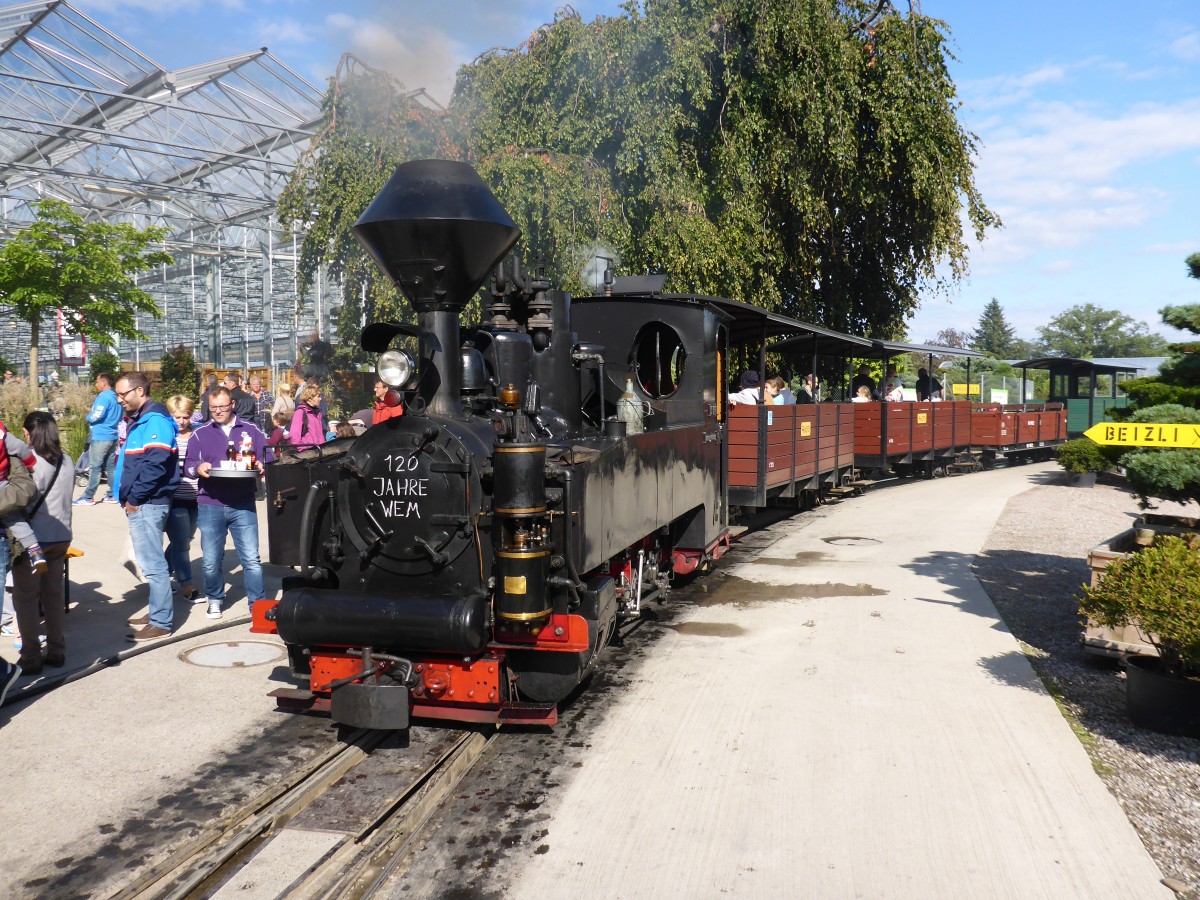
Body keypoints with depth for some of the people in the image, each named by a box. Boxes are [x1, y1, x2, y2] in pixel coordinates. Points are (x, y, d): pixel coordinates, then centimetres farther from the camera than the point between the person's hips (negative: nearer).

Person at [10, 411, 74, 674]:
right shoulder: (67, 462, 5)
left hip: (33, 539, -6)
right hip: (61, 536, 6)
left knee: (26, 598, 5)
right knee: (54, 595, 15)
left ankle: (31, 658, 9)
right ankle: (57, 652, 20)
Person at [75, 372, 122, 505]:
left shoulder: (104, 397, -13)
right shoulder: (116, 397, 14)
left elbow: (96, 416, -21)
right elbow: (120, 416, 21)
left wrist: (88, 417, -1)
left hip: (100, 437, -9)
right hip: (112, 436, 9)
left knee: (94, 467, -5)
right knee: (111, 466, 10)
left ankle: (88, 497, -2)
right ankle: (113, 495, 11)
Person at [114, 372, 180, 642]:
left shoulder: (155, 420, -14)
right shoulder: (138, 420, 18)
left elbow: (156, 463, -23)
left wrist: (134, 497, -16)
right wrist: (128, 497, 13)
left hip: (147, 503, -10)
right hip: (139, 503, 10)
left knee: (152, 563, -6)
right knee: (150, 561, 16)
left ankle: (161, 623, -1)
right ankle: (157, 612, 26)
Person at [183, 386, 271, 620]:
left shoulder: (252, 430, 8)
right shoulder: (200, 434, 11)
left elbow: (266, 460, 8)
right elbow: (188, 466, 6)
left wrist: (260, 468, -14)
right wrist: (198, 468, -16)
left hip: (243, 505, -1)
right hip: (210, 505, 1)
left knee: (251, 559, -3)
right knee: (211, 561, 7)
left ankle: (258, 605, 6)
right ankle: (215, 600, 28)